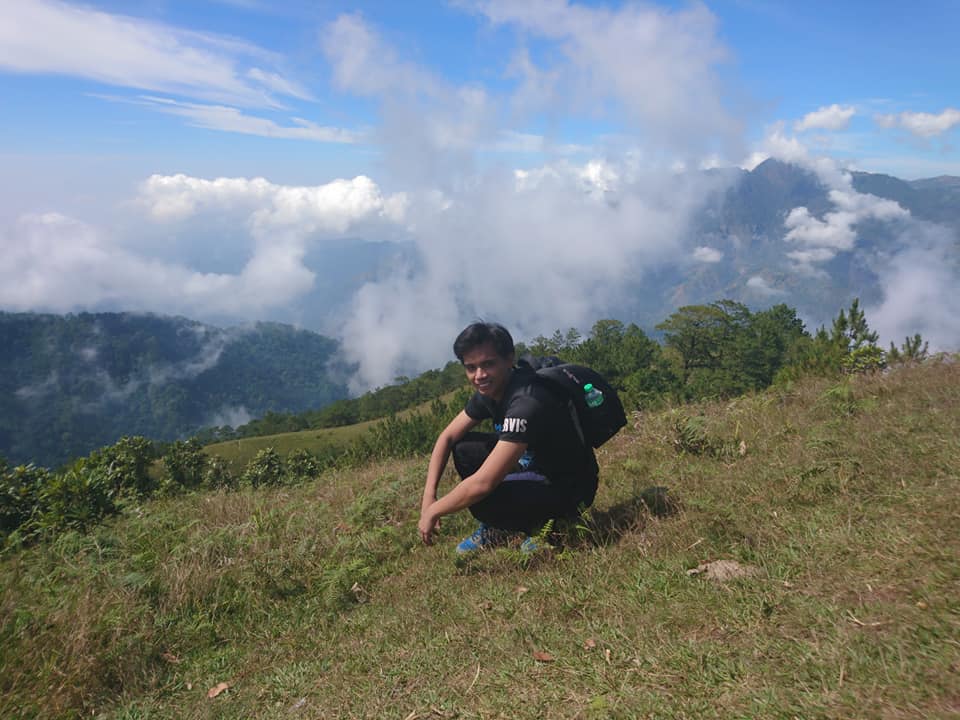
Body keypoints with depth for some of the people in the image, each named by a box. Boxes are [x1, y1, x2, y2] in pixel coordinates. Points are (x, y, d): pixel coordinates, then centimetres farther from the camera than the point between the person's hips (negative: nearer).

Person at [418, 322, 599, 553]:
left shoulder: (527, 402, -32)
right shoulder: (490, 390, -4)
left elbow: (483, 483, -35)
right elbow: (448, 437, 6)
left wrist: (433, 511, -21)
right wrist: (428, 495, -5)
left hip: (569, 488, -9)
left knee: (482, 499, -29)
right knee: (463, 448, 3)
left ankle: (544, 525, -1)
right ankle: (496, 530, 12)